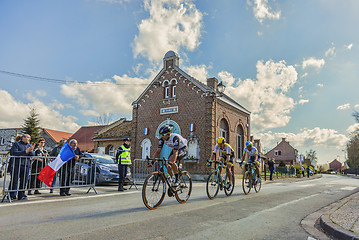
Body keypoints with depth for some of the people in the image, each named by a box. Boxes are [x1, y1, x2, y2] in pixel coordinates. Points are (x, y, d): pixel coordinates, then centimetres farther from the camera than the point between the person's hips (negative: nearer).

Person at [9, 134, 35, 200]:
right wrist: (25, 151, -17)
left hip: (26, 166, 5)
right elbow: (14, 153, -11)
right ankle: (12, 196, 7)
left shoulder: (29, 145, 18)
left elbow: (33, 154, 7)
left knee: (24, 181, 5)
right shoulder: (16, 144, 4)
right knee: (14, 181, -2)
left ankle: (21, 195, 13)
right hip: (17, 165, -4)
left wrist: (31, 151, -16)